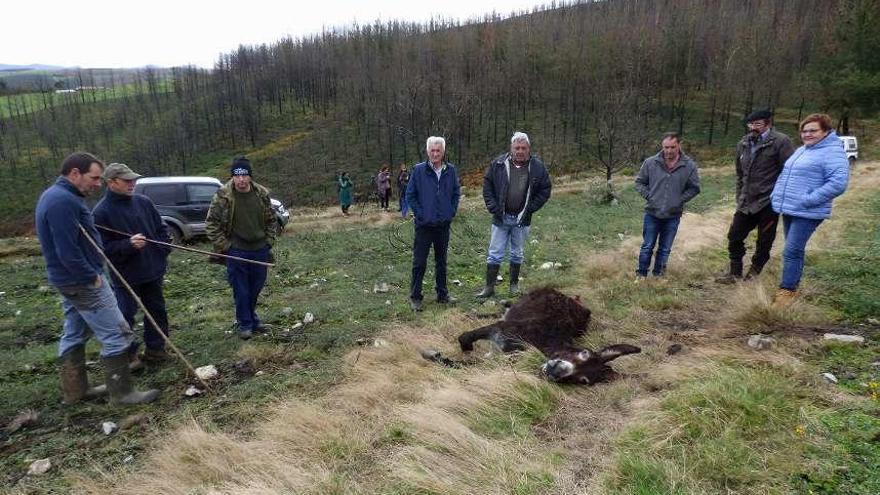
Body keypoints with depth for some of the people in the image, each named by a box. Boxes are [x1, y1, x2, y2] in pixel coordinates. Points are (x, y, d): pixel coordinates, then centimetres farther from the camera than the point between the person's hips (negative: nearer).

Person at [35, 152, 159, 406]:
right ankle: (121, 392, 4)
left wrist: (91, 272, 14)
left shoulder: (53, 195, 12)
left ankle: (74, 390, 29)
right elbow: (68, 252, -26)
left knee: (74, 335, 18)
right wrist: (93, 277, -17)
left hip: (69, 280, 11)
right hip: (83, 282, -11)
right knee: (116, 335, -4)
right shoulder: (63, 201, -22)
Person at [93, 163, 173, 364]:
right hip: (125, 276, -5)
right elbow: (103, 248, -14)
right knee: (126, 316, 3)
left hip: (153, 271, 5)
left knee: (156, 310, 15)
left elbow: (161, 228, 12)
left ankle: (155, 348, 30)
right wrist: (128, 245, -28)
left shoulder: (143, 202, 2)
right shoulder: (101, 212, -12)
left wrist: (164, 252, 4)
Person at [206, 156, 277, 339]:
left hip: (260, 250, 4)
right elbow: (211, 224, -6)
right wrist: (224, 247, -9)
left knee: (256, 288, 16)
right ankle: (244, 324, 21)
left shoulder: (262, 194, -1)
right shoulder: (222, 196, -12)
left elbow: (270, 220, 11)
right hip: (236, 252, -4)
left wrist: (268, 242, 4)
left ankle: (251, 317, 36)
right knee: (241, 291, 5)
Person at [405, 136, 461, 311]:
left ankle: (442, 294, 27)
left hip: (443, 224, 3)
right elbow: (410, 195, -3)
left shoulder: (450, 170, 1)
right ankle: (415, 297, 14)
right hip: (424, 225, -3)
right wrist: (419, 213, -8)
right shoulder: (419, 170, -7)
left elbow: (456, 192, 10)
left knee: (441, 261, 15)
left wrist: (452, 211, 1)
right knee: (419, 262, 2)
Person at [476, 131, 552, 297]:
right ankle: (489, 287, 13)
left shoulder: (537, 167, -4)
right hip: (500, 218, -1)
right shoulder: (498, 164, -5)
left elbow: (545, 190, 3)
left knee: (517, 254, 14)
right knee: (494, 255, 3)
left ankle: (514, 284, 29)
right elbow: (487, 185, 2)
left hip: (522, 219, 1)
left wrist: (531, 208, -5)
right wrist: (493, 207, -7)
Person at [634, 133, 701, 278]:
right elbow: (639, 182, 4)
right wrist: (649, 196, -7)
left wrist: (680, 200, -6)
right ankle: (641, 274, 23)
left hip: (673, 216, 1)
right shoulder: (650, 163, -9)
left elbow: (694, 188, 4)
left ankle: (658, 274, 29)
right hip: (652, 214, -1)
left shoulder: (689, 166, -8)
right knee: (647, 247, 9)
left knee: (665, 249, 13)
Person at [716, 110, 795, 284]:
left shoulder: (780, 142, -10)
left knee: (764, 242, 6)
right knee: (734, 236, 8)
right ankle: (735, 272, 21)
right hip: (746, 202, 6)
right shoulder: (743, 144, 10)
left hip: (768, 203, -6)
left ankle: (754, 271, 22)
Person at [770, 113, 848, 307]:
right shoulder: (800, 150, 16)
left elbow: (838, 183, -21)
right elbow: (785, 175, 27)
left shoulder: (833, 153, -12)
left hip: (807, 213, -8)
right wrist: (776, 195, 13)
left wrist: (808, 200, -23)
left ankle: (787, 290, -2)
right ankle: (793, 285, 27)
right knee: (794, 251, 16)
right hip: (788, 210, 8)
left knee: (791, 252, -10)